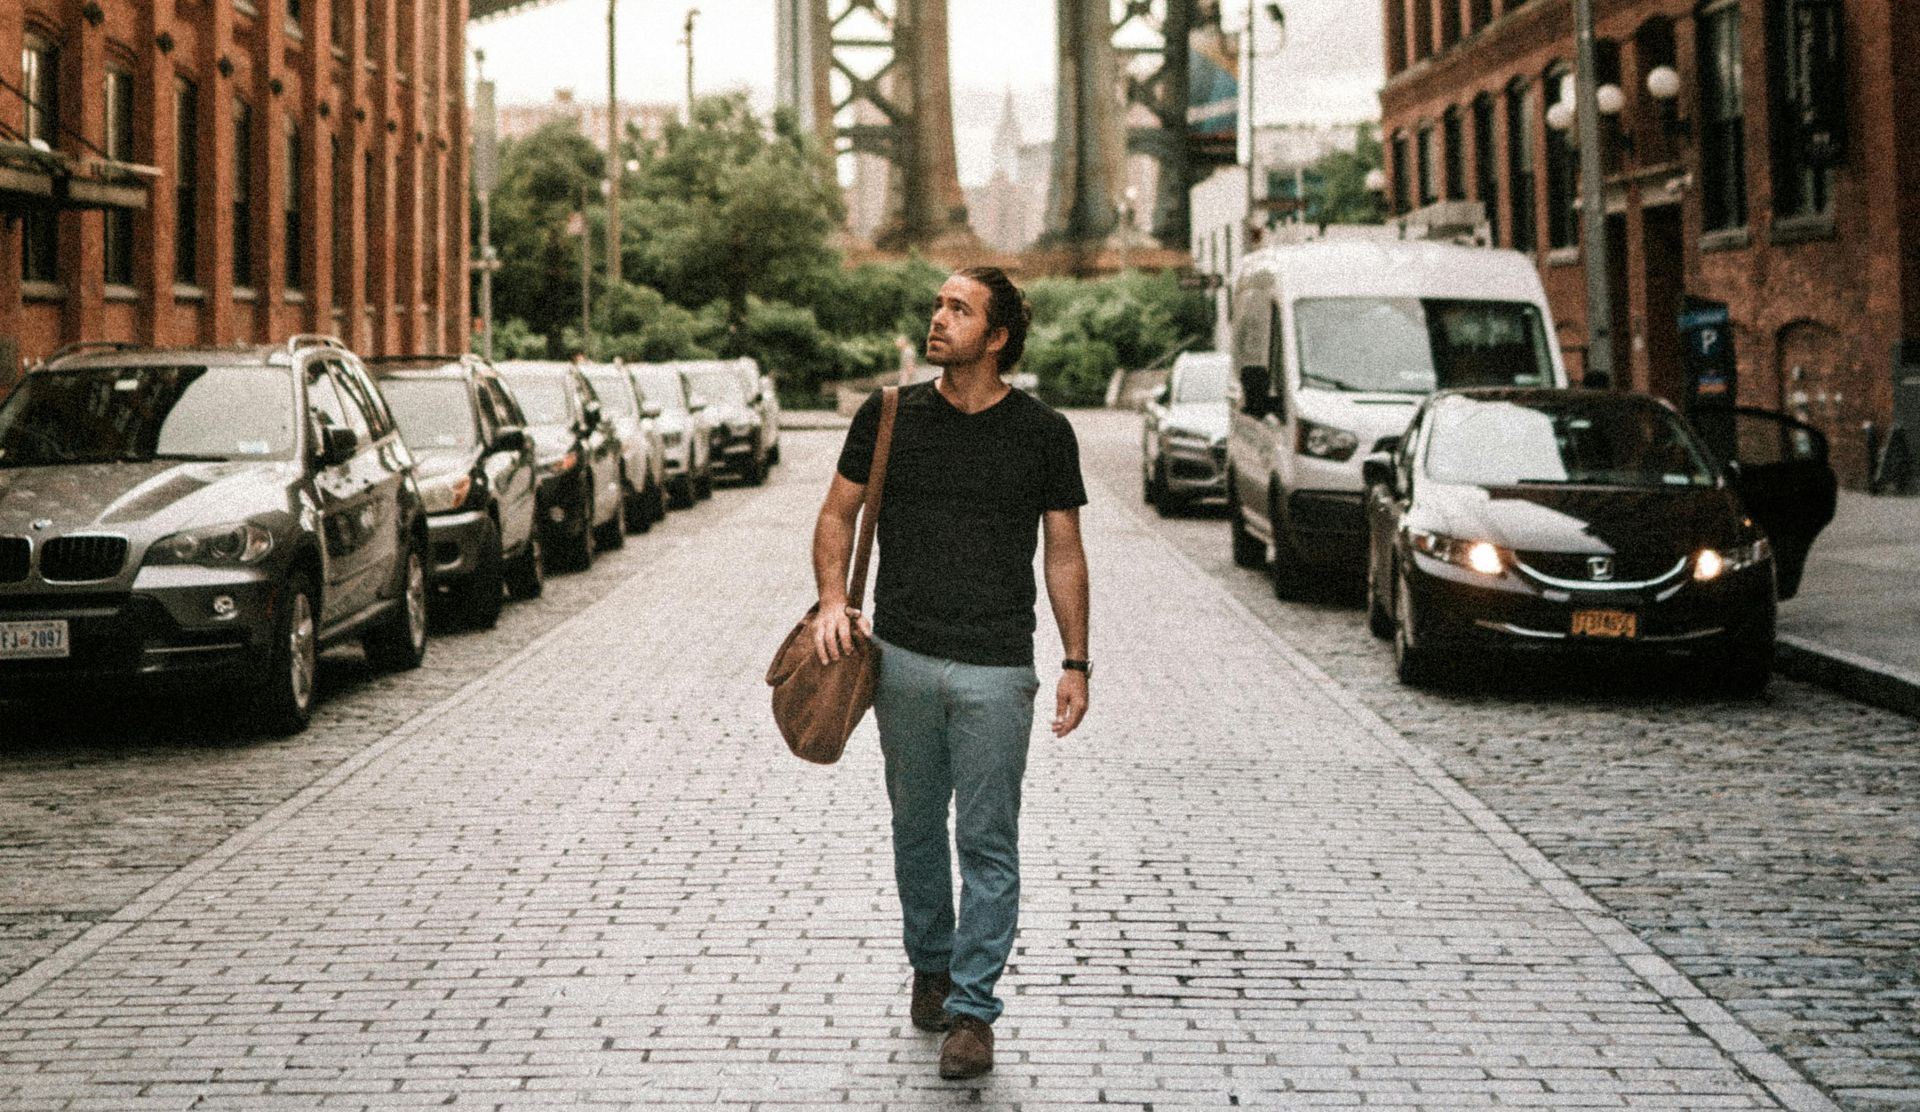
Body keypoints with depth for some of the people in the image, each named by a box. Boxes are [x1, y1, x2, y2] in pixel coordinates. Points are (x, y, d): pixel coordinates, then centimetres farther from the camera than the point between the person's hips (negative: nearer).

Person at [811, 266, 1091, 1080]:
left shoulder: (1043, 434, 1)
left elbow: (1065, 553, 6)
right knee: (917, 827, 14)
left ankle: (972, 1008, 3)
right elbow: (838, 514, 12)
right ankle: (930, 966, 33)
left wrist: (1075, 663, 2)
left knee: (988, 844, -3)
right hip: (901, 659, 2)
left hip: (996, 669, -2)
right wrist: (833, 599, -5)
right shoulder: (888, 417, 4)